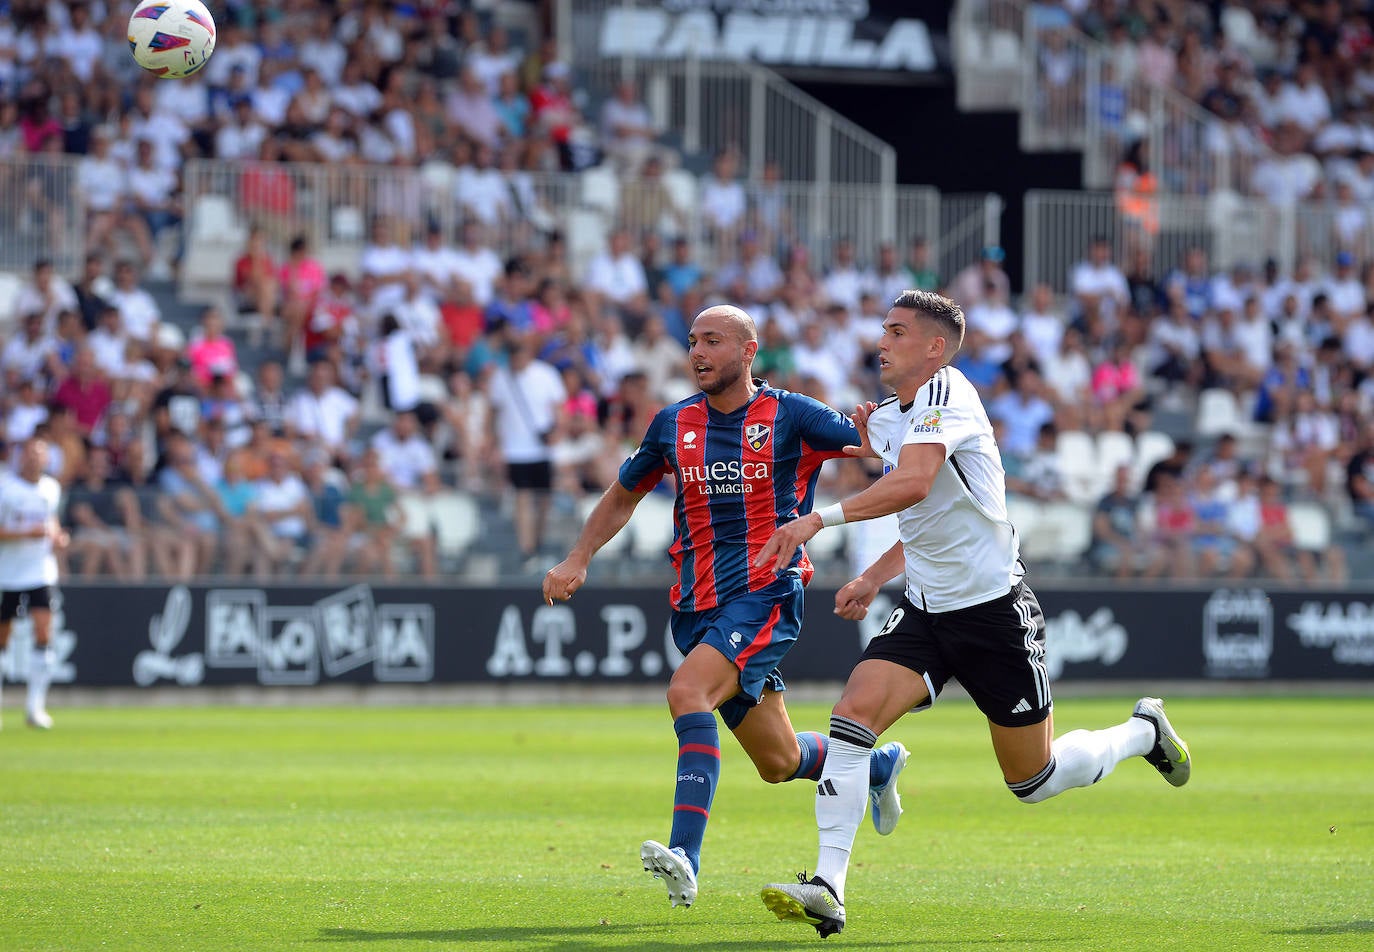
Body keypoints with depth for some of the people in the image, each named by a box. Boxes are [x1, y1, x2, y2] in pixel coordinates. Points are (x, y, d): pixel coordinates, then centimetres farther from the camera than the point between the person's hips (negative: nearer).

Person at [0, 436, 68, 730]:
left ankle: (35, 706, -7)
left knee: (43, 634, -12)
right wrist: (28, 533, -25)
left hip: (41, 572, 3)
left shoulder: (51, 488, 5)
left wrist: (57, 536, 4)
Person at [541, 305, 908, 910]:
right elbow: (623, 496, 23)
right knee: (779, 763, 11)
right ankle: (879, 765, 44)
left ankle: (685, 856, -38)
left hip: (765, 595, -5)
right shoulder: (673, 424, 9)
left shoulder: (791, 416, -3)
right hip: (698, 606, 5)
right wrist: (578, 559, 10)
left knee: (688, 692, -31)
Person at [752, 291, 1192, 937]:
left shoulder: (945, 393, -17)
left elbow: (915, 483, -36)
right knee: (853, 715, -18)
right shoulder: (886, 417, 11)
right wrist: (872, 580, 12)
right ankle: (828, 889, -21)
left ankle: (1142, 732, 34)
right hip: (925, 610, 7)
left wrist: (820, 518, -41)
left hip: (993, 609, -7)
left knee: (1034, 781, 5)